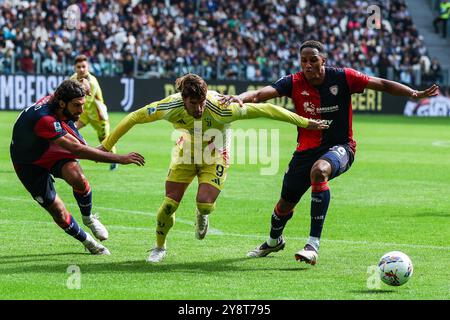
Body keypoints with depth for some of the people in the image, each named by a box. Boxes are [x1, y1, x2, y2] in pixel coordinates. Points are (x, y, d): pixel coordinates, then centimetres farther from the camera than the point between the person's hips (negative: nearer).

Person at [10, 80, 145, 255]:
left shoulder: (52, 99, -16)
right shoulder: (44, 120, -40)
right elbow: (78, 149, -44)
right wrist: (120, 159, -45)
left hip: (51, 152, 5)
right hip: (30, 164, -5)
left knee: (77, 177, -27)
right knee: (59, 213, -8)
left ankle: (88, 218, -1)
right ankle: (86, 241, 19)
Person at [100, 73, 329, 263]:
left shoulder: (220, 108, -36)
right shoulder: (170, 107, -30)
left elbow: (265, 110, -30)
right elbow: (134, 118, -16)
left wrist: (304, 122, -25)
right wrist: (107, 145, -12)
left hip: (215, 156, -2)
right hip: (187, 151, 2)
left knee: (205, 204, -19)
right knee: (170, 203, -8)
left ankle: (201, 215, 22)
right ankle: (159, 247, 19)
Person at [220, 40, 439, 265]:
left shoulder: (343, 78, -11)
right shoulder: (294, 83, -9)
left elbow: (382, 85, -6)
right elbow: (260, 94, -21)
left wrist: (415, 94, -17)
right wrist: (240, 98, -42)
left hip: (340, 147, -3)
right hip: (307, 150, 3)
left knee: (319, 170, -38)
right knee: (285, 205, 11)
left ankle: (313, 244, -36)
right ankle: (274, 241, 49)